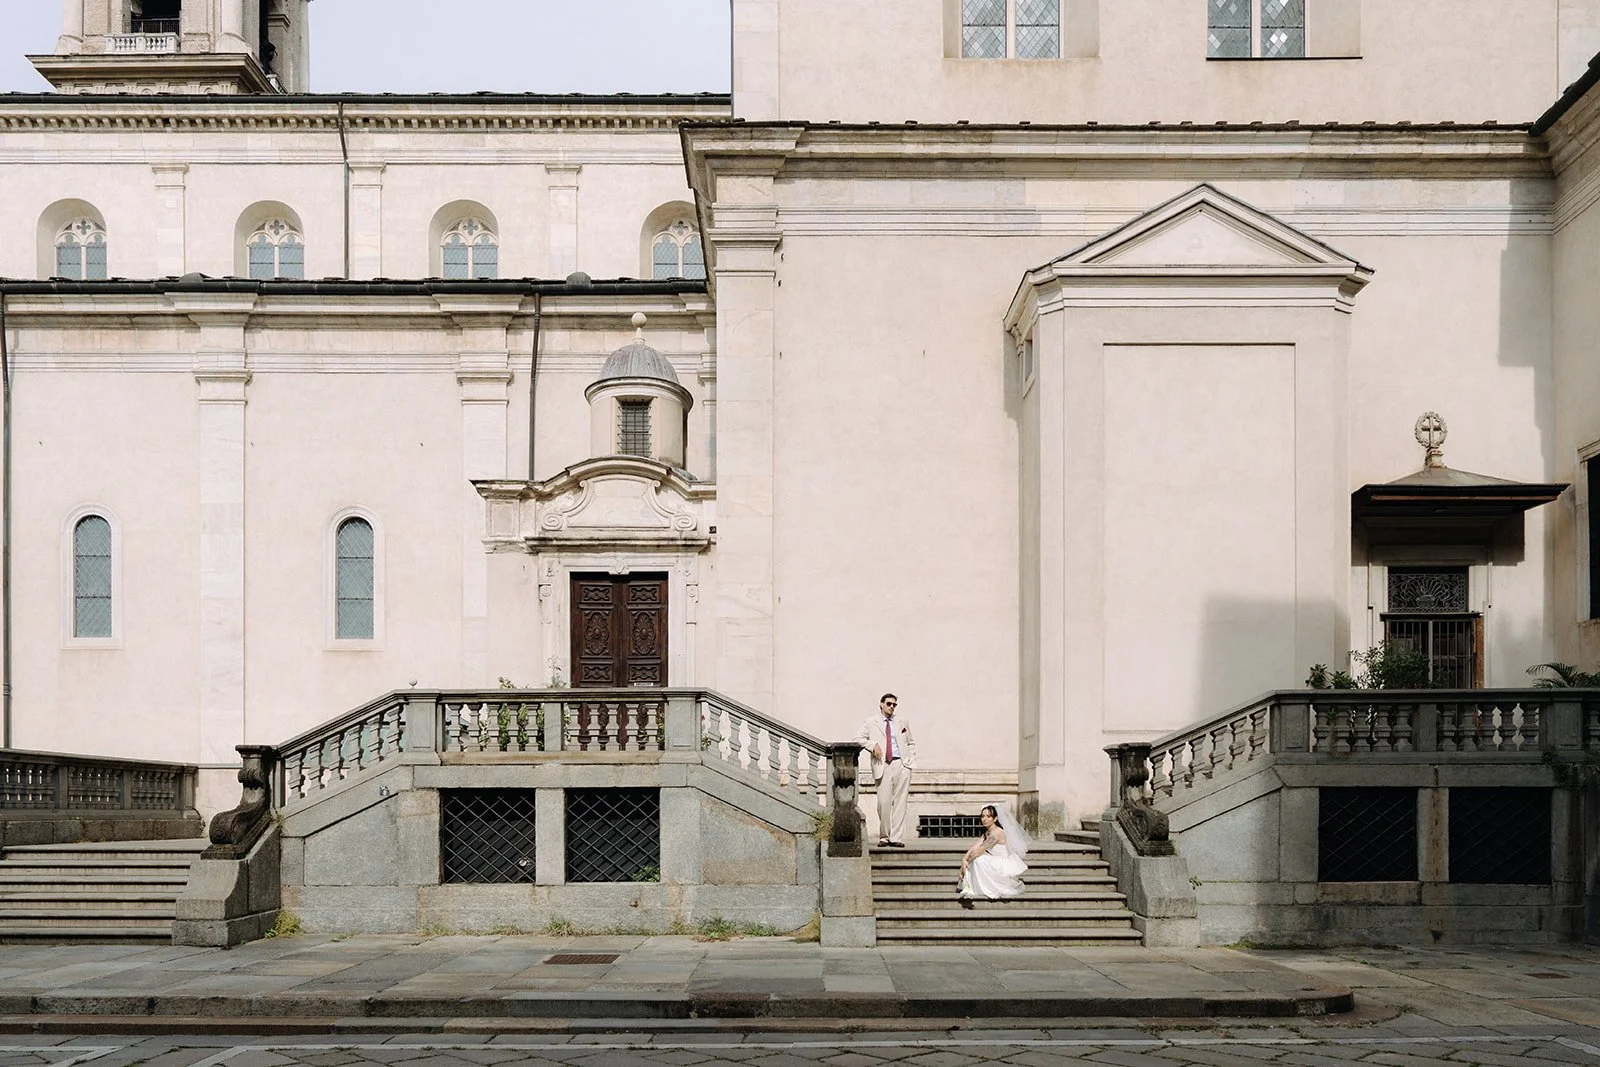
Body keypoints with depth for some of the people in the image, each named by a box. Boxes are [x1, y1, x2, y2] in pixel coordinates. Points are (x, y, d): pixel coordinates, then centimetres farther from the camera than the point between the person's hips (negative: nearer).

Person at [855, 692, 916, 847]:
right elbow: (859, 738, 9)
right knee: (884, 802, -9)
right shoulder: (871, 722, 12)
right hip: (883, 766, -2)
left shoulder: (902, 723, 20)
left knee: (899, 803, -4)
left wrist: (912, 761, 11)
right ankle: (884, 837, 6)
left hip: (902, 765, 2)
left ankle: (897, 838, -4)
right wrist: (873, 745, -7)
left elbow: (911, 743, 25)